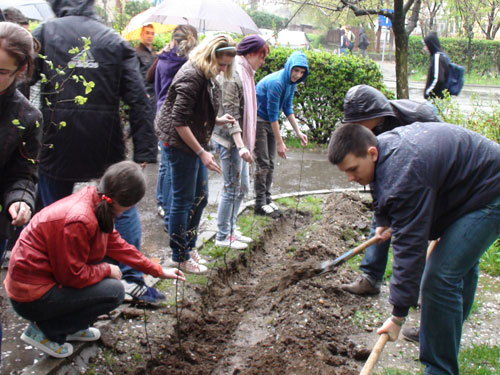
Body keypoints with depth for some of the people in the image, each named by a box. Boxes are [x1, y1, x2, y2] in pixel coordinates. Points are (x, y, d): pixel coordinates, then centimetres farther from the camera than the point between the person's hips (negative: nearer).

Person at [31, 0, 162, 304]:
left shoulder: (44, 33, 3)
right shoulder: (115, 41, 6)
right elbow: (138, 98, -2)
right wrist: (145, 150, -3)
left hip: (57, 143, -1)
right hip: (105, 146, 1)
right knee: (124, 207, 14)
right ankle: (133, 279, 10)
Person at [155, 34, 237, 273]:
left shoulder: (207, 77, 11)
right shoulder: (192, 77, -20)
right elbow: (179, 121, -23)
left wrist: (218, 121, 3)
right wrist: (202, 152, -23)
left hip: (194, 144, 10)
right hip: (181, 144, -10)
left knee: (200, 198, 17)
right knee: (183, 201, 1)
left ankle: (189, 246, 33)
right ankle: (180, 257, 14)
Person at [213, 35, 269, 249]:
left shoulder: (246, 75, 14)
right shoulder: (233, 76, -17)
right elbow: (230, 115, -23)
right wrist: (241, 145, -29)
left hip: (239, 141, 10)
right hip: (229, 141, -10)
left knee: (242, 187, 16)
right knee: (232, 188, -2)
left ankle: (231, 229, 28)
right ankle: (222, 236, 11)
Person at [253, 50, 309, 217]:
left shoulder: (291, 83, 1)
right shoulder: (276, 82, -26)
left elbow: (288, 108, 11)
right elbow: (273, 114, -25)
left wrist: (298, 132, 6)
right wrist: (280, 142, -21)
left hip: (270, 122, 9)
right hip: (258, 120, -9)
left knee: (270, 164, 10)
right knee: (262, 164, -8)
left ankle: (267, 199, 19)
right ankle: (260, 204, -2)